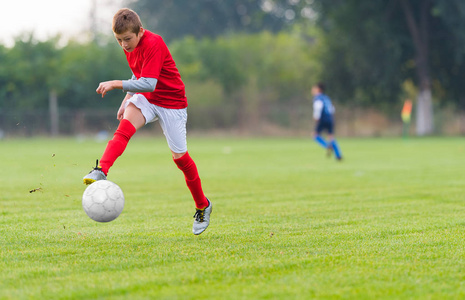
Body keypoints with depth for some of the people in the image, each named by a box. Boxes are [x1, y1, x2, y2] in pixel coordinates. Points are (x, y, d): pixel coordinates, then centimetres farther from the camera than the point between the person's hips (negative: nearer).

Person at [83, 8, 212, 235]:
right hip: (145, 99, 6)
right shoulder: (129, 47, -1)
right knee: (125, 125, -27)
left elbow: (148, 84, -34)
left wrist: (117, 84, -37)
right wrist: (126, 101, 12)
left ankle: (202, 206, 21)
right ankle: (101, 171, -46)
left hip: (172, 103, -6)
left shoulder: (153, 44, -26)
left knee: (179, 157, 0)